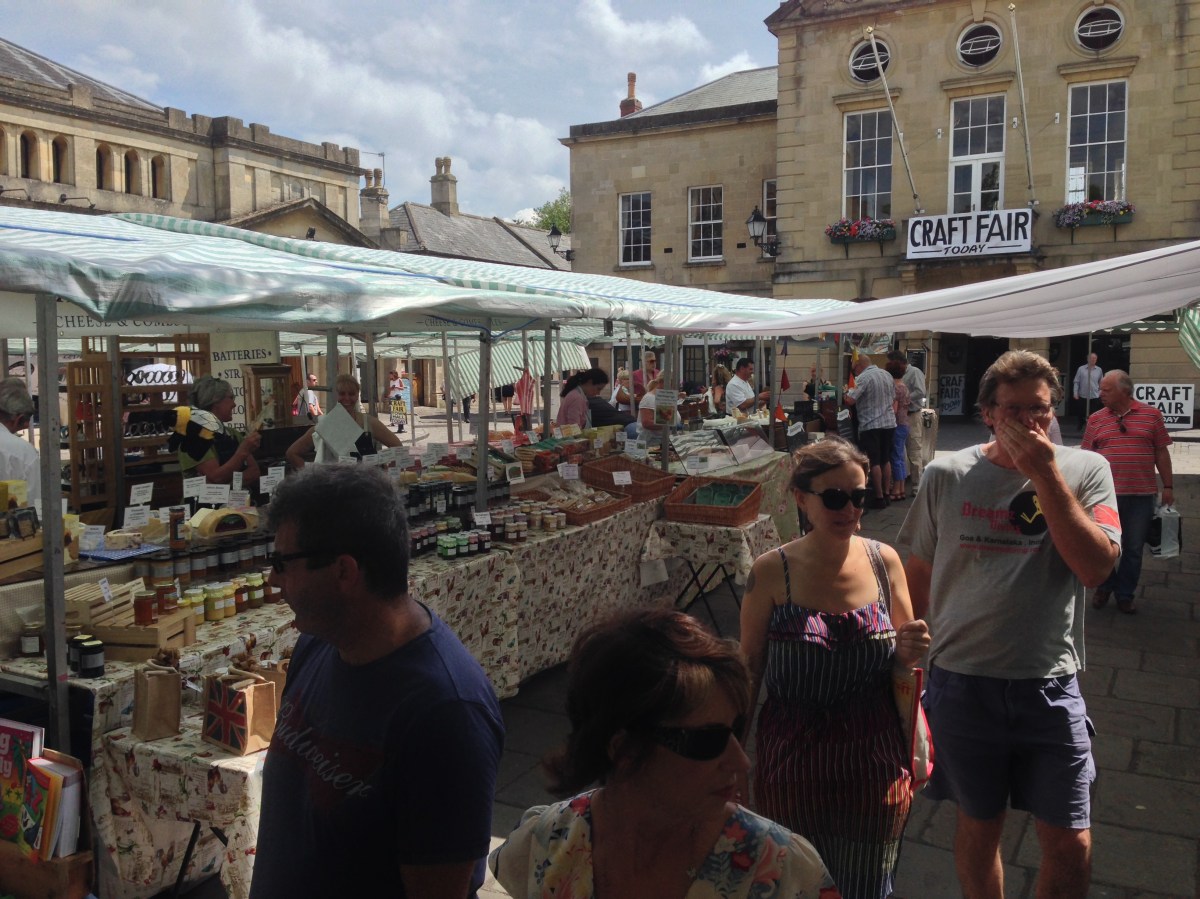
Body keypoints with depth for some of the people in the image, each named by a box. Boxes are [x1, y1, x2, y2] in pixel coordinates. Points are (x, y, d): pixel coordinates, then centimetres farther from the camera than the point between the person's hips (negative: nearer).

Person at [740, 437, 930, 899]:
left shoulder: (884, 561, -5)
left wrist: (908, 652, -14)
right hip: (792, 767, -2)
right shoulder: (771, 572, -12)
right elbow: (750, 668, -2)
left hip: (874, 765, 2)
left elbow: (903, 660, 9)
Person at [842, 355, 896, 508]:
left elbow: (849, 400, -20)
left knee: (874, 462, -1)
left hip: (870, 425, -7)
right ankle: (886, 493, 21)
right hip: (889, 422, 7)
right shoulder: (887, 375, 10)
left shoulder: (862, 378, -14)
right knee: (886, 460, 15)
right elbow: (894, 398, 17)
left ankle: (879, 497, 1)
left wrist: (845, 394, 1)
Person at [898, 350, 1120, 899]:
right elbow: (918, 577, 6)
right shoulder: (946, 477, -1)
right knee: (978, 830, 16)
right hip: (962, 682, 0)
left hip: (1050, 685, 0)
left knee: (1071, 848, 7)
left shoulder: (1085, 470, -2)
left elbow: (1096, 567, -16)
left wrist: (1046, 473, -19)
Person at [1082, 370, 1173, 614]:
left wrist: (1168, 486, 2)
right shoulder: (1096, 419, 2)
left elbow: (1161, 452, 4)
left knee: (1133, 549, 9)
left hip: (1141, 495, 0)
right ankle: (1105, 586, 29)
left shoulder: (1151, 415, 1)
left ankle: (1125, 594, 23)